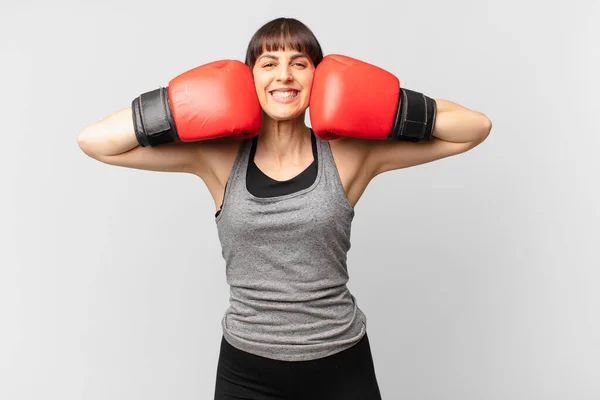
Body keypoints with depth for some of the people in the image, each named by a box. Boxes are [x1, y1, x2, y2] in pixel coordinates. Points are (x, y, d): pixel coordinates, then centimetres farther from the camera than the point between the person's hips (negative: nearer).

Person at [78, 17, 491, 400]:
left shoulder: (352, 154, -8)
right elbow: (94, 141, -8)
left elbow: (476, 128, -4)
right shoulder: (219, 157, -7)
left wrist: (389, 105, -14)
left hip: (340, 365, 0)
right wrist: (181, 110, -14)